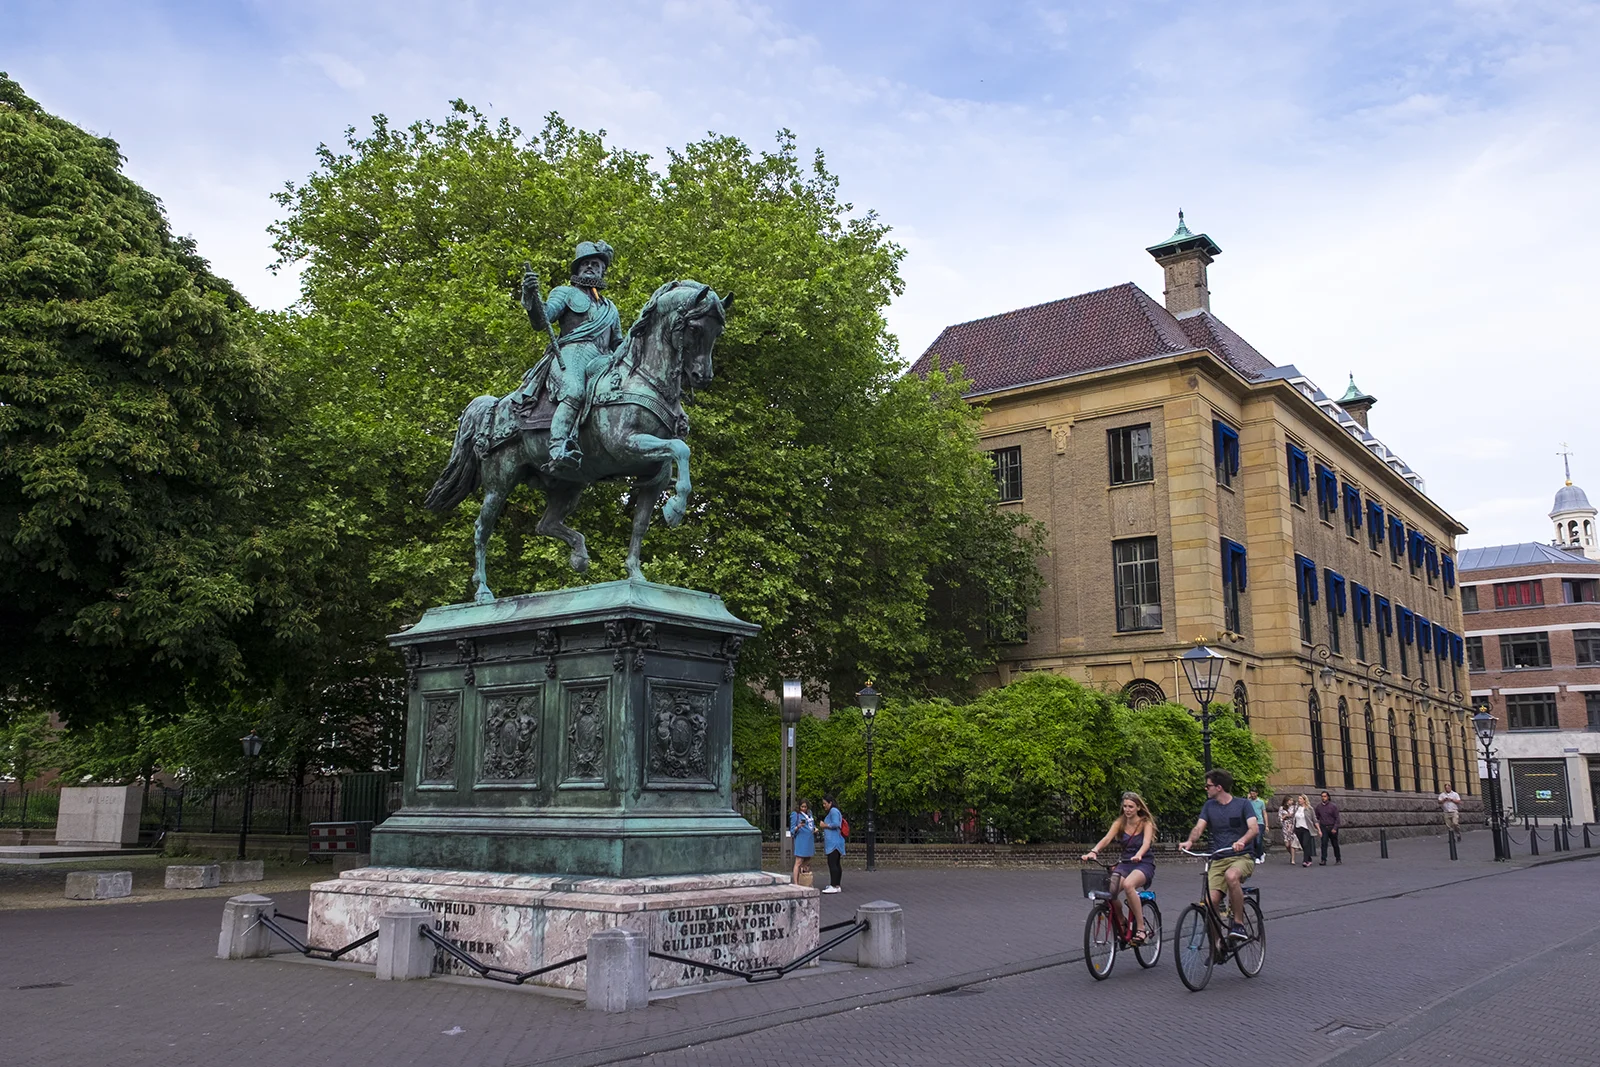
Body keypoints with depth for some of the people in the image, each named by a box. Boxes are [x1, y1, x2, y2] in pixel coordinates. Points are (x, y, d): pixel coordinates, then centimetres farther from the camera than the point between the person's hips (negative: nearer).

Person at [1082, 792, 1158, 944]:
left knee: (1128, 885, -37)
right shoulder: (1119, 823, 3)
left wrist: (1138, 855, -47)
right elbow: (1107, 838, -13)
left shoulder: (1146, 823, -6)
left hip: (1143, 864, -4)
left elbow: (1146, 843, -25)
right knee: (1109, 892, -25)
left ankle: (1141, 929, -25)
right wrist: (1093, 851, -33)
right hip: (1125, 864, 4)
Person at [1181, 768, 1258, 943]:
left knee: (1231, 875, -38)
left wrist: (1242, 841, -35)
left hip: (1242, 857, -4)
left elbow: (1254, 828, -14)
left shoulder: (1242, 804, -1)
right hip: (1218, 860, 4)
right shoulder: (1209, 806, 11)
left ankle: (1238, 924, -22)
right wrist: (1190, 841, -23)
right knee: (1211, 901, -17)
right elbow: (1199, 827, -1)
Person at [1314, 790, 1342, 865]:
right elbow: (1317, 818, 12)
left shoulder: (1333, 806, -3)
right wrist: (1317, 828, 4)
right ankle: (1324, 860, -15)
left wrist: (1335, 828, -14)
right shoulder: (1319, 807, 6)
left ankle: (1338, 859, 26)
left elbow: (1337, 818, -5)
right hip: (1323, 828, 2)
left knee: (1335, 844, 9)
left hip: (1332, 828, -2)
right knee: (1324, 843, -12)